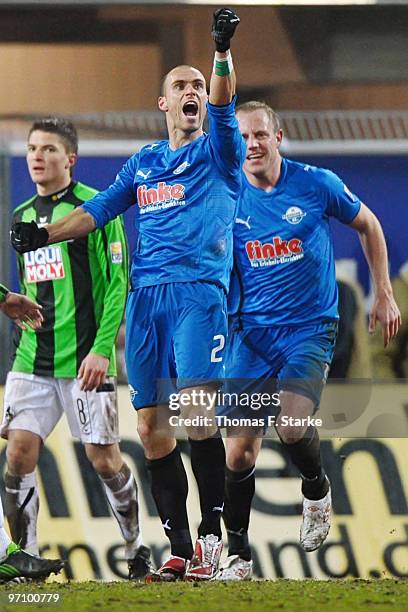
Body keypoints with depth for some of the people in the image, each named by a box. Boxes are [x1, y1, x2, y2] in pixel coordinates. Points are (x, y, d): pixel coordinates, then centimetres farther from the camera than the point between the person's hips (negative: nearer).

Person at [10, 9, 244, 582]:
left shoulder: (217, 153, 8)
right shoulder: (144, 163, 22)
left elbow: (223, 106, -10)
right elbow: (99, 208, 21)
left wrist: (223, 51, -25)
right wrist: (45, 233, 6)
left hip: (199, 292, -5)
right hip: (145, 298, 5)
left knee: (195, 406, -23)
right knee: (151, 427, 2)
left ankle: (212, 533, -16)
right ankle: (180, 551, 7)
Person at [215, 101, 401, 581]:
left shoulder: (317, 184, -4)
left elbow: (367, 226, 12)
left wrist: (383, 296, 12)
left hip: (310, 327, -2)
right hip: (251, 331, 2)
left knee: (293, 424, -24)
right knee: (239, 449, -4)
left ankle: (316, 489, 9)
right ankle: (237, 554, 12)